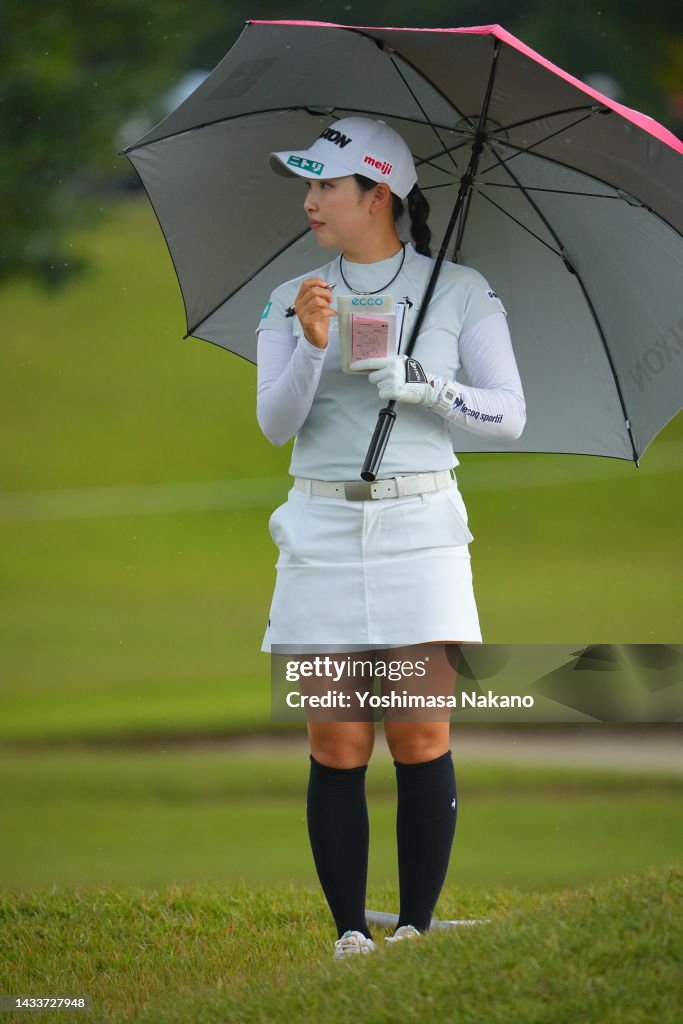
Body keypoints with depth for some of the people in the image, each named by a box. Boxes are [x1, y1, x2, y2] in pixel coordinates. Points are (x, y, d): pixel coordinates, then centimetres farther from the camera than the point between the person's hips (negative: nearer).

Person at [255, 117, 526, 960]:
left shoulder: (460, 292, 4)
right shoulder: (292, 302, 10)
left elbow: (509, 415, 1)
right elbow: (275, 424, -1)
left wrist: (419, 384, -13)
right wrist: (313, 347, -18)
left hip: (421, 531, -2)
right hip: (324, 534, 2)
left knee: (421, 741, -6)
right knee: (336, 746, -2)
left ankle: (417, 926, -2)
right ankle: (348, 931, 1)